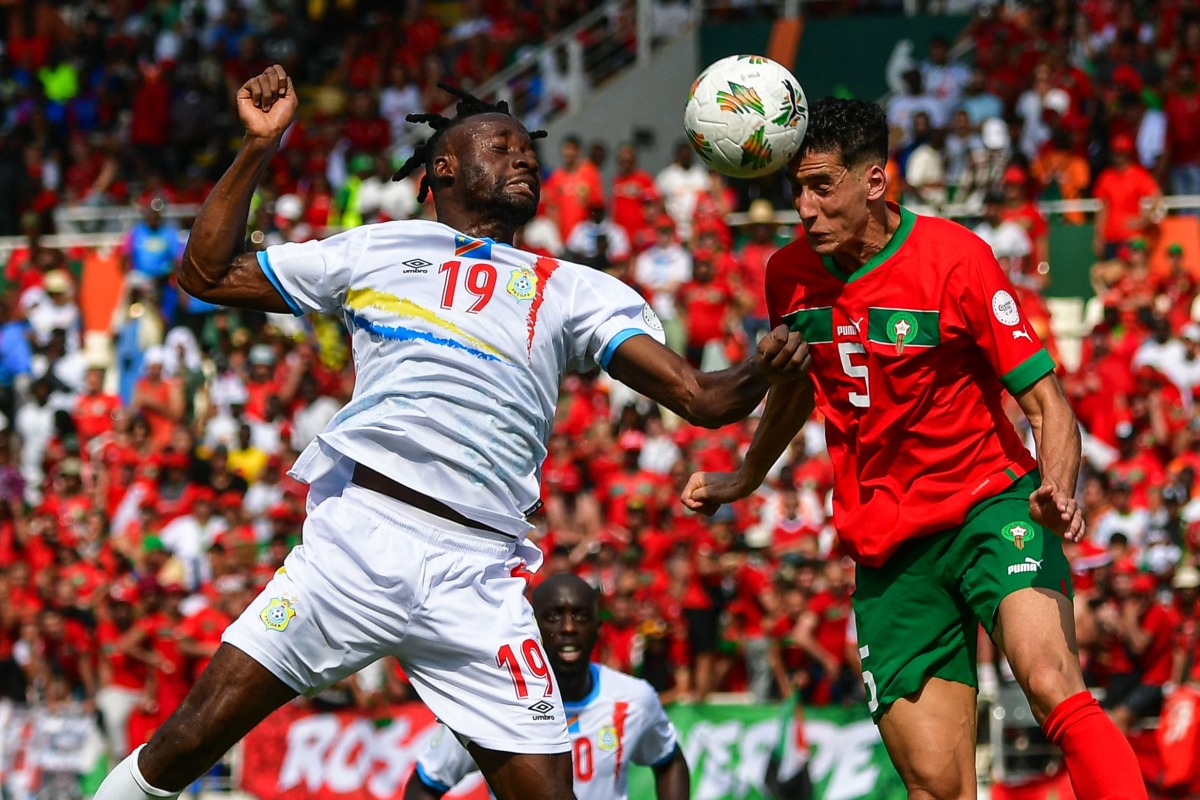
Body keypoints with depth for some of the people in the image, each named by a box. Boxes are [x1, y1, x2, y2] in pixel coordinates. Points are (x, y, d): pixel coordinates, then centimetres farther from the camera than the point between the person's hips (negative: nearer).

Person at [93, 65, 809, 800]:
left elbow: (701, 398, 8)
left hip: (476, 577, 1)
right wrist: (261, 145, 14)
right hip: (357, 538, -1)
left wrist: (760, 373, -14)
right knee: (191, 739, -8)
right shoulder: (375, 251, 18)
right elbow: (207, 271, 21)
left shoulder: (572, 292, 18)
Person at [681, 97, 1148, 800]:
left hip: (991, 508, -4)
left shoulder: (954, 256, -11)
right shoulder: (791, 275, 4)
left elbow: (1045, 399, -11)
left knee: (1054, 689, -33)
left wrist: (1057, 493, -29)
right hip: (887, 550, 4)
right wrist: (745, 479, 36)